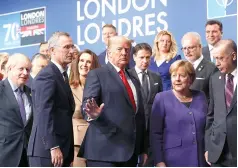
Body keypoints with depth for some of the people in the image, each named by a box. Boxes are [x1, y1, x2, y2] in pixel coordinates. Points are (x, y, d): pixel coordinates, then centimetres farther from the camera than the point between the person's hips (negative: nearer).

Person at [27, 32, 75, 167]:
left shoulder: (62, 75, 18)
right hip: (47, 150, -9)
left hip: (62, 148, 9)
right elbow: (44, 113, -21)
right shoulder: (47, 75, -13)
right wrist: (53, 147, -25)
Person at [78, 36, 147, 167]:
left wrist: (143, 149, 19)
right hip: (104, 151, -7)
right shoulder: (96, 75, 0)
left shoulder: (134, 80, 21)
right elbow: (86, 105, -10)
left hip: (131, 151, 7)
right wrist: (92, 114, -34)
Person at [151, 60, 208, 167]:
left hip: (199, 159, 3)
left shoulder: (200, 97, 6)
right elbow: (155, 133, -6)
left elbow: (207, 128, 12)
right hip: (173, 160, -3)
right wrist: (159, 161, -11)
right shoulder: (162, 98, -4)